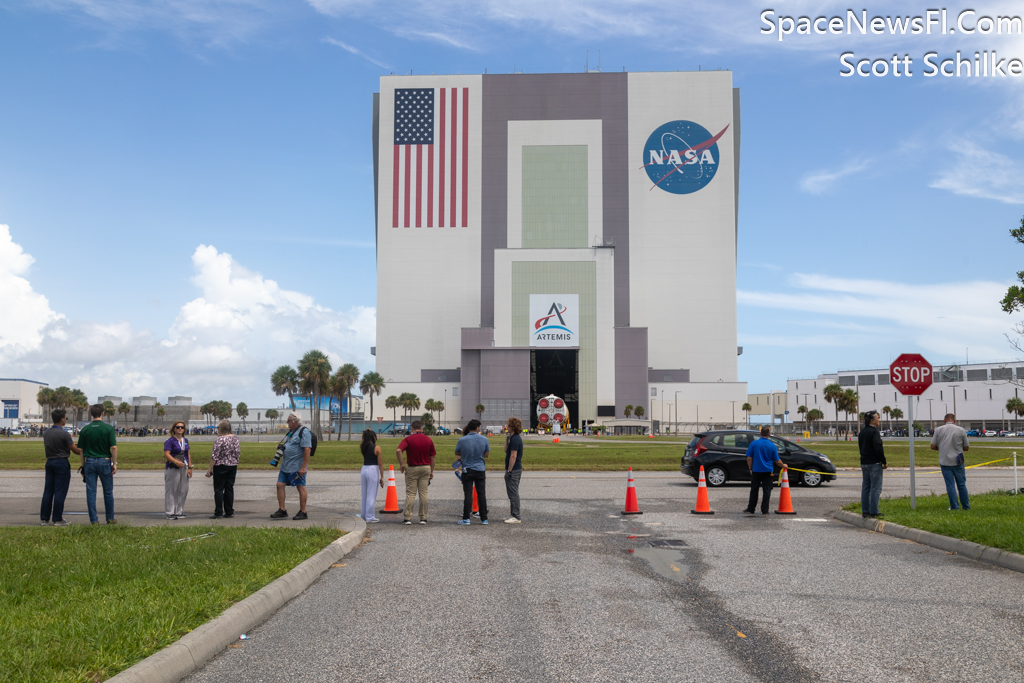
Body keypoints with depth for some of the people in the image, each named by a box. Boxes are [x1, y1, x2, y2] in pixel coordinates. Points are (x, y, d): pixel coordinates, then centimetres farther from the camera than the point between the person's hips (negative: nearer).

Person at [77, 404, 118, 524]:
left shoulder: (85, 429, 1)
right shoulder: (108, 428, -6)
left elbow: (81, 450, 5)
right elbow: (113, 447, -11)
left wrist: (83, 466, 13)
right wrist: (114, 464, -5)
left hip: (89, 461, 2)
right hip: (104, 461, -2)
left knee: (91, 492, 5)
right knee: (108, 492, 9)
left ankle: (94, 520, 5)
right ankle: (110, 518, 15)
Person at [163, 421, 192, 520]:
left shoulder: (185, 441, 14)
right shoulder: (170, 441, -6)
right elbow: (166, 454, -16)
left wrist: (190, 467, 10)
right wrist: (176, 462, -29)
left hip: (183, 468, 6)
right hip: (172, 468, -6)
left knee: (183, 491, 7)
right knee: (171, 491, -2)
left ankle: (179, 512, 16)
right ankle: (170, 513, 4)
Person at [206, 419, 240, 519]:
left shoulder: (220, 439, -15)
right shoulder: (235, 438, 4)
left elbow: (215, 456, -15)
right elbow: (238, 452, 7)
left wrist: (210, 469, -10)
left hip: (221, 466, -6)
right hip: (233, 466, 6)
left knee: (218, 489, 1)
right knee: (229, 488, 9)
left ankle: (218, 512, 1)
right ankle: (229, 512, 10)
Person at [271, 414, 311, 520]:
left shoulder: (304, 432, -12)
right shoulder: (290, 432, 17)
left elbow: (307, 450, -20)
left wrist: (303, 467, -24)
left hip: (297, 467, -9)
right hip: (285, 466, 9)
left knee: (301, 487, -2)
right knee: (280, 485, 4)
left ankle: (303, 513, 4)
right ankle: (282, 510, 10)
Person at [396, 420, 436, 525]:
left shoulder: (408, 439, -6)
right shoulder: (429, 440, 3)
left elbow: (398, 450, -22)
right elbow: (433, 457, 7)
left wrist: (401, 464, -10)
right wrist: (431, 471, 15)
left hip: (412, 468, -2)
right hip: (426, 468, 2)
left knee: (410, 494, 2)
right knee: (423, 493, 5)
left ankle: (408, 518, 0)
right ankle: (423, 518, 7)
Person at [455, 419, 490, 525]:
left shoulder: (462, 440, -8)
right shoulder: (484, 439, -3)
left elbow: (456, 453, 7)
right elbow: (487, 454, 7)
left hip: (467, 470, -1)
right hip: (480, 469, 1)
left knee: (467, 494, 2)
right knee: (481, 494, 7)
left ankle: (466, 518, 1)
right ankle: (484, 519, 9)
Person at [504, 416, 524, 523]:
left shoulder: (515, 439, -18)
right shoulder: (516, 438, 14)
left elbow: (513, 456, -22)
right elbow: (506, 451, 19)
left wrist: (509, 471, -21)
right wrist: (506, 439, 10)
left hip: (513, 470, -11)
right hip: (517, 469, 11)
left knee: (513, 493, -7)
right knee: (513, 493, 15)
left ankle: (516, 517, -4)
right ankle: (515, 515, 20)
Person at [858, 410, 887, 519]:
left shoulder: (862, 432, 13)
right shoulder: (874, 432, -14)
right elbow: (878, 449, -20)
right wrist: (884, 462, -11)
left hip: (864, 463, 8)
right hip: (874, 463, -8)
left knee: (865, 487, 10)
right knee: (875, 487, -4)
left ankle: (865, 511, 12)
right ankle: (873, 511, -5)